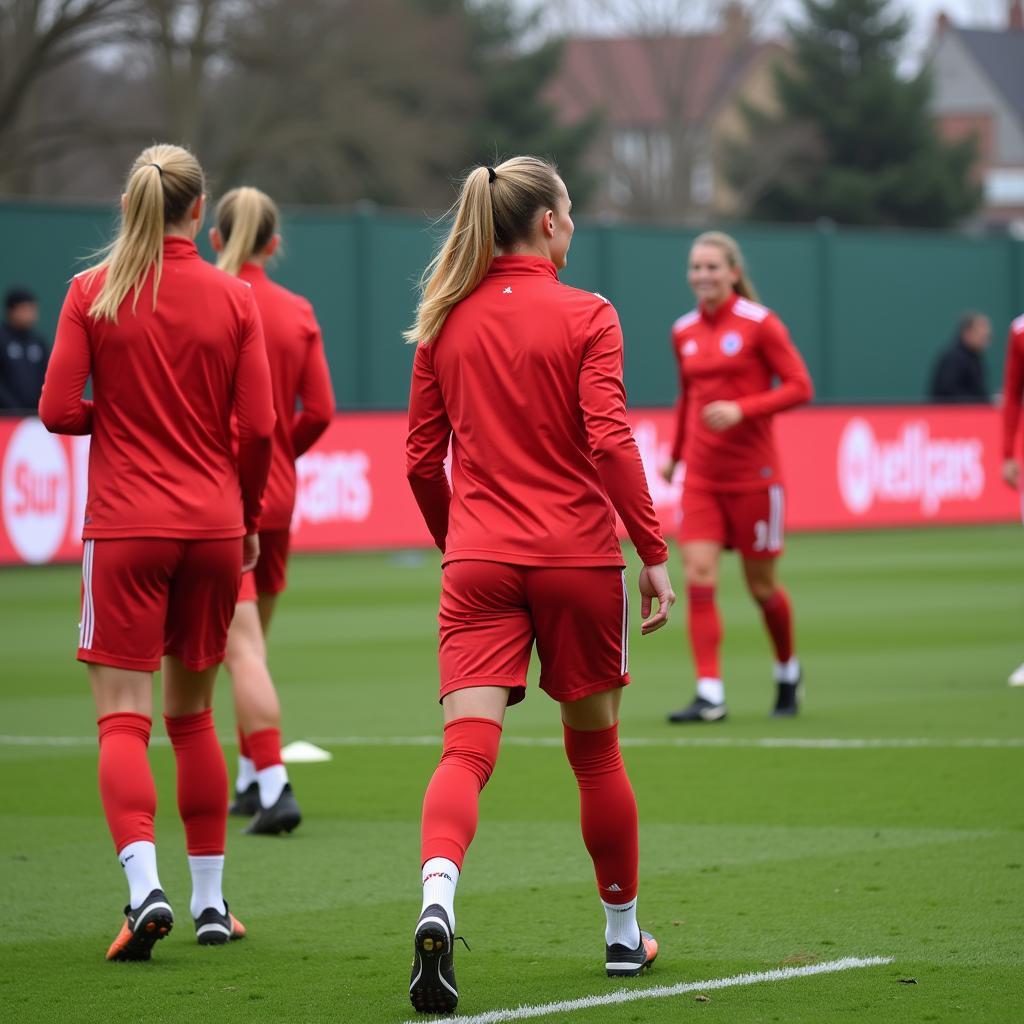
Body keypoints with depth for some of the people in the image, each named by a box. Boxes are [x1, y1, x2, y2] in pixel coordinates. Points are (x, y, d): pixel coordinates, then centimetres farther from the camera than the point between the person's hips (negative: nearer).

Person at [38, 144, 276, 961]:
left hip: (126, 527, -2)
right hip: (213, 526, 2)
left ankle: (145, 886, -23)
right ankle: (210, 901, 18)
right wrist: (247, 517, 12)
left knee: (124, 718, -4)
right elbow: (260, 426, -2)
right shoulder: (234, 299, 0)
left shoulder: (92, 293, -3)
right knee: (193, 714, 14)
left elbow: (57, 410, -7)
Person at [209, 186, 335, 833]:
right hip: (277, 496, 5)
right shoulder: (299, 313, 3)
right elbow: (320, 413, 1)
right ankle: (252, 781, 26)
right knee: (253, 642, 18)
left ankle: (274, 787, -18)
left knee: (243, 648, -9)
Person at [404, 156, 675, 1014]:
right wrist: (654, 552, -10)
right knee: (596, 750, 15)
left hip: (480, 559, 2)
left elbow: (423, 462, 10)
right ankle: (624, 934, 28)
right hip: (577, 556, -2)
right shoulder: (586, 317, -5)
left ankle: (438, 896, -36)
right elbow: (610, 441, -14)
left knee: (466, 750, -8)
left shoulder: (447, 323, 7)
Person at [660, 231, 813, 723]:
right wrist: (676, 453, 22)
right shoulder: (684, 332, 7)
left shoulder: (759, 323, -8)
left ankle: (788, 672, 33)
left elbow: (799, 386, -10)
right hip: (701, 476, 4)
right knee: (698, 577, -11)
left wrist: (742, 410, -21)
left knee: (761, 585, 6)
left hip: (753, 474, -4)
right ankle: (710, 695, -13)